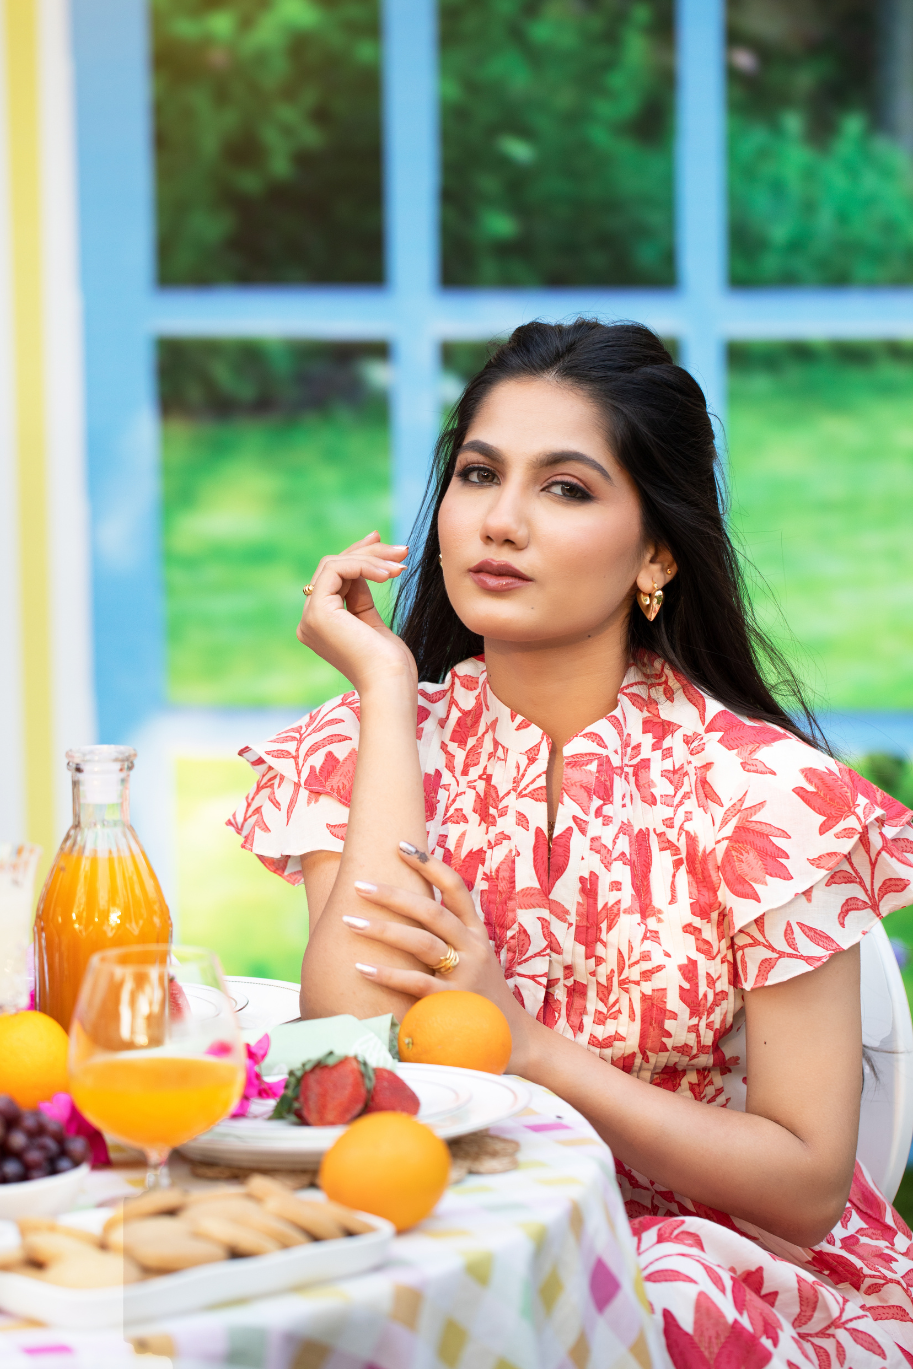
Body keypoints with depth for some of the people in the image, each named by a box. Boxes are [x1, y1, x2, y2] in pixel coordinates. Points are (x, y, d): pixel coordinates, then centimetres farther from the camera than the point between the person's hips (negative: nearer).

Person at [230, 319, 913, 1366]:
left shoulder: (762, 790, -9)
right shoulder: (361, 753, 0)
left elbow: (807, 1186, -8)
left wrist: (523, 1041, -19)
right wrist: (386, 686, -12)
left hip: (724, 1272, -1)